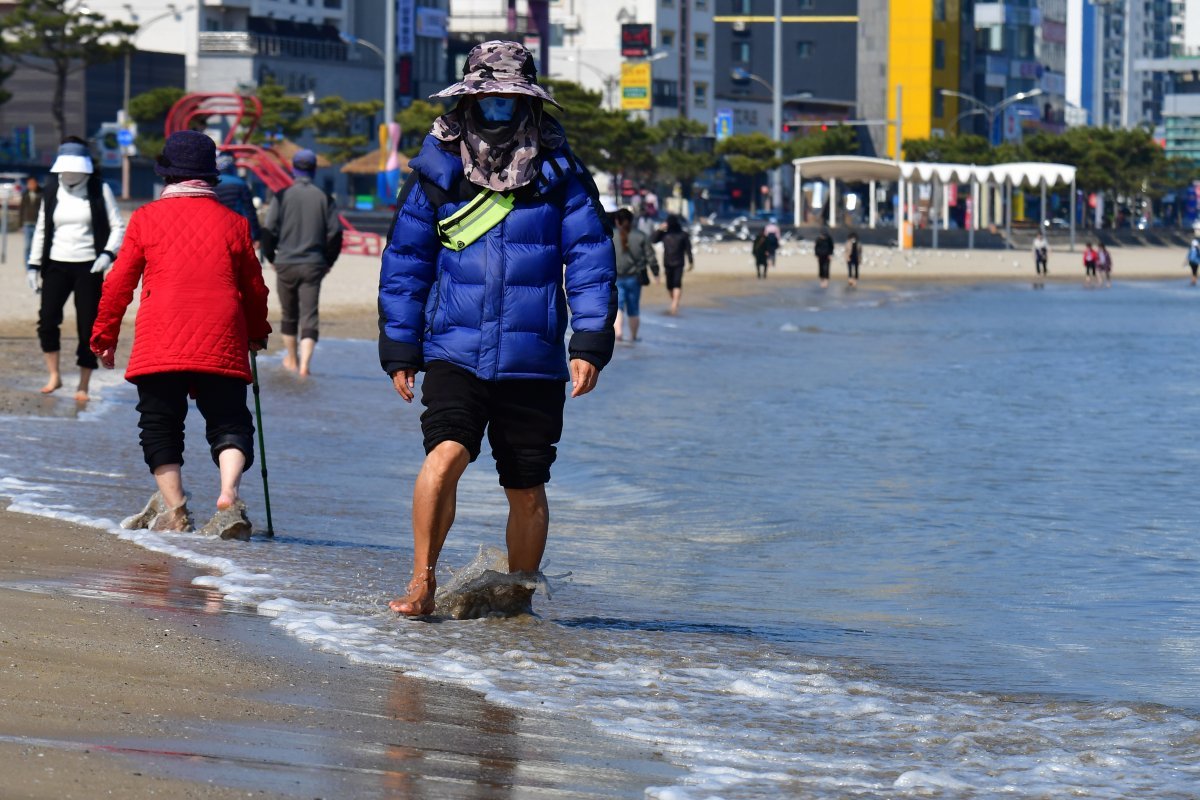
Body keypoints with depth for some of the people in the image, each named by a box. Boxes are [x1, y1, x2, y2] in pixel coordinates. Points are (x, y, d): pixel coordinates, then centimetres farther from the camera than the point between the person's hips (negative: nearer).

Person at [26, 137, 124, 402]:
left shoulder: (99, 190, -1)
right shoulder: (51, 191, 6)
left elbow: (118, 226, 0)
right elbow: (41, 229, 13)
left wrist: (108, 253, -17)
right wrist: (34, 265, 9)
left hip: (88, 268, -2)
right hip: (56, 265, 2)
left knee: (88, 326, -2)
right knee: (47, 319, -13)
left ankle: (83, 385, 9)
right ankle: (54, 376, 2)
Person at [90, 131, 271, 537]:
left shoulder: (146, 218, 5)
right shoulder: (232, 222, 10)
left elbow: (119, 283, 7)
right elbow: (254, 287, 17)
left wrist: (104, 335, 18)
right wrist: (257, 333, 35)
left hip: (159, 344, -1)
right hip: (221, 346, 1)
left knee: (160, 425, 9)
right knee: (229, 423, 5)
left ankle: (173, 508, 4)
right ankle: (229, 493, -19)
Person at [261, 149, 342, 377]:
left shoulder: (283, 196, -4)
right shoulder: (324, 198, -1)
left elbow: (269, 230, -6)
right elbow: (335, 234, -1)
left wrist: (271, 257, 9)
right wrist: (328, 262, 12)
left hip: (285, 264, 0)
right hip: (313, 265, 0)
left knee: (289, 314, 17)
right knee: (309, 315, -3)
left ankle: (292, 360, 32)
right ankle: (305, 363, -18)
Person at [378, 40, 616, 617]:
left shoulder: (560, 176, 3)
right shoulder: (437, 173, 4)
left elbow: (591, 261, 4)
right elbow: (404, 263, 11)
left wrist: (590, 344, -6)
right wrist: (399, 352, 9)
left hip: (533, 362, 1)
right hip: (454, 353, -1)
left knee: (526, 489, 8)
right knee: (446, 454, -23)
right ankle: (421, 582, -12)